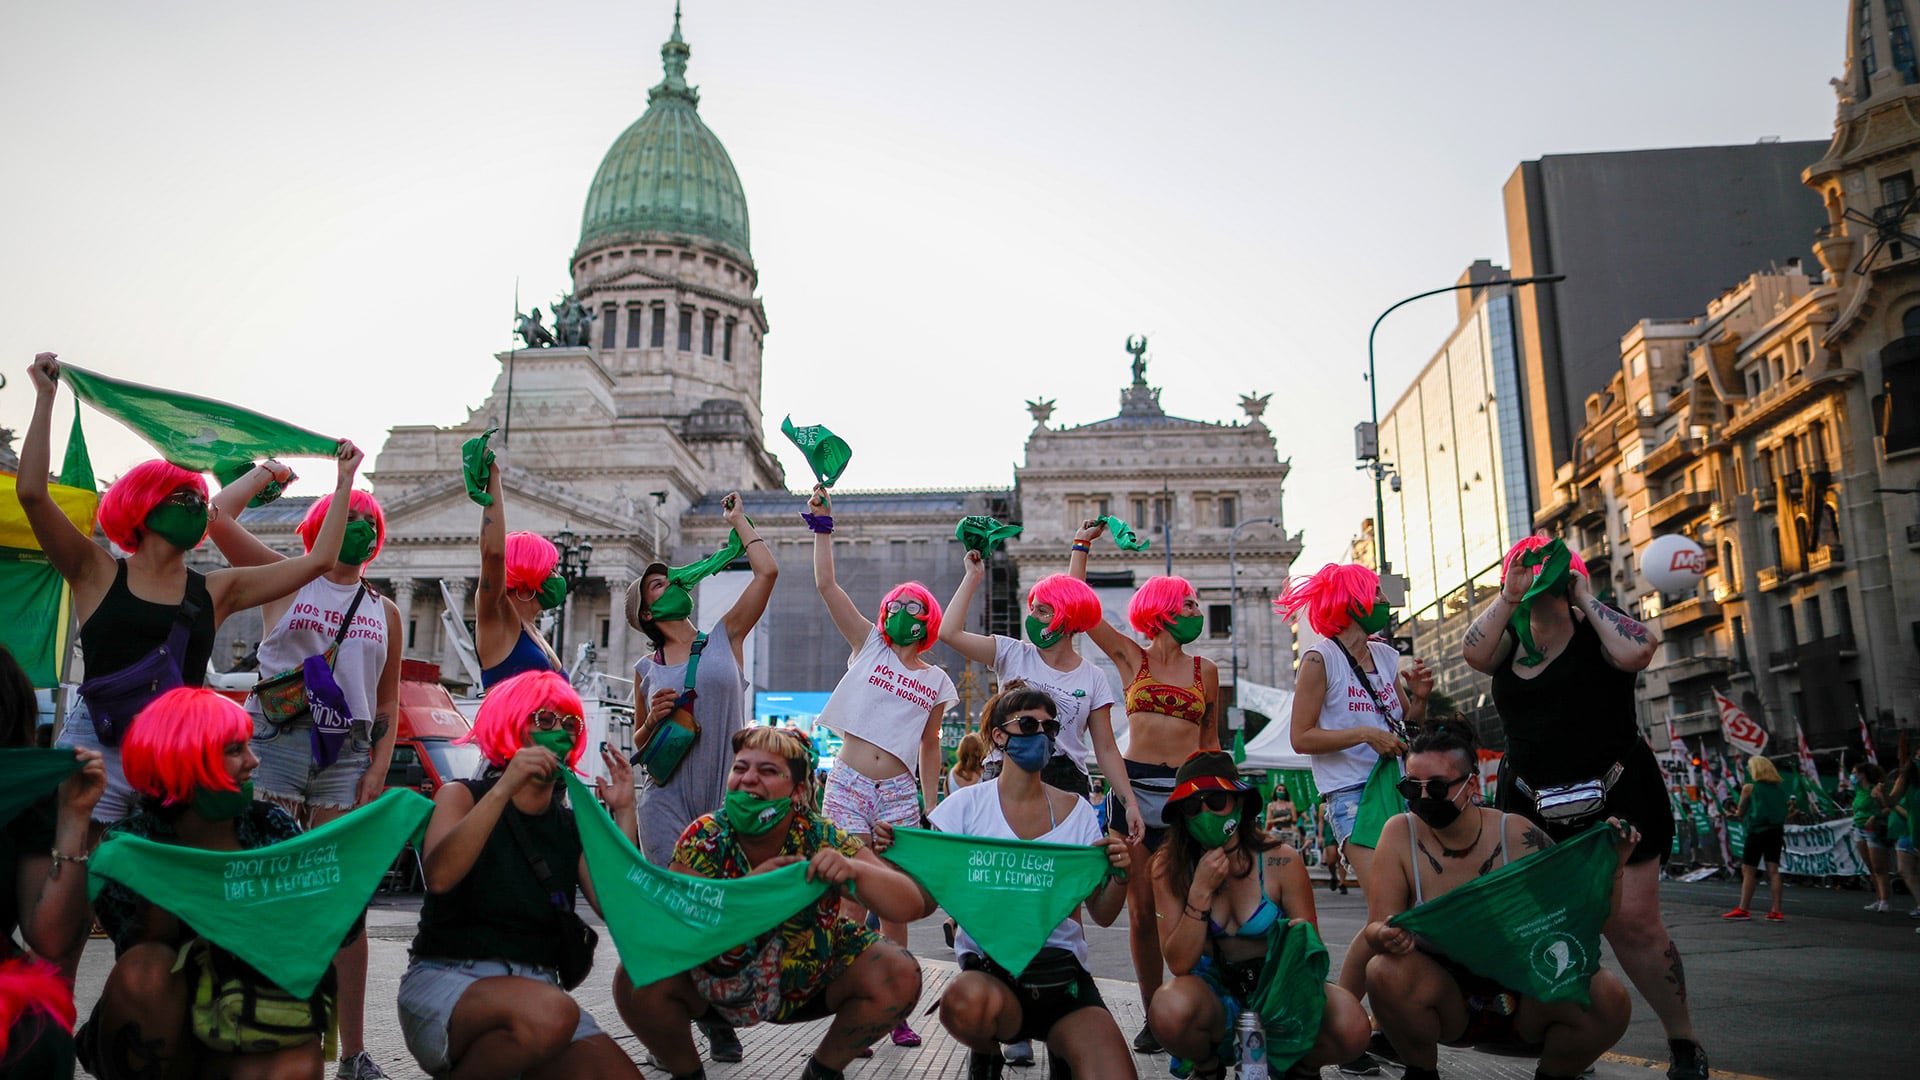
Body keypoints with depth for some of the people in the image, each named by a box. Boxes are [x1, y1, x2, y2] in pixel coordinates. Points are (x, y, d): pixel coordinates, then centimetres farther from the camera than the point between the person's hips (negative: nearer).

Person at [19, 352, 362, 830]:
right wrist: (45, 397, -3)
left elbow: (319, 561, 9)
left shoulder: (216, 591, 11)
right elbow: (31, 492, -5)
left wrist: (344, 482, 13)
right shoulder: (98, 574, 6)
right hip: (98, 750, -2)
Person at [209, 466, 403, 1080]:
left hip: (346, 755, 2)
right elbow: (219, 518, -3)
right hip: (277, 741, -2)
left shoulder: (384, 611, 16)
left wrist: (378, 769, 3)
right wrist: (264, 472, 11)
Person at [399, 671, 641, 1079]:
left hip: (536, 986, 4)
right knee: (548, 1012, -35)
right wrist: (504, 789, -24)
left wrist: (624, 814, -8)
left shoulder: (574, 827, 12)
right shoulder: (462, 796, 4)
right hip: (446, 978, -4)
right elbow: (439, 878, -18)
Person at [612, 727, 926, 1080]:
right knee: (636, 980, -26)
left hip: (811, 981, 1)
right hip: (717, 981, 0)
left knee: (900, 977, -20)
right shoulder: (706, 838, -20)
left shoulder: (824, 840, -20)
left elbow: (911, 907, -24)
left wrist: (854, 871, -43)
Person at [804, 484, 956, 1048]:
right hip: (848, 784, -2)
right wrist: (823, 525, -5)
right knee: (853, 901, -4)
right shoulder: (868, 644, 6)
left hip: (898, 792, 2)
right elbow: (826, 584, 0)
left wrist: (932, 810, 12)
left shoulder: (936, 683, 10)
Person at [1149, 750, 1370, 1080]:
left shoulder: (1280, 861, -10)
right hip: (1214, 990, 0)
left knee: (1351, 1028, -31)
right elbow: (1179, 963, -12)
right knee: (1170, 1011, -36)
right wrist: (1201, 891, -22)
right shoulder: (1169, 868, -9)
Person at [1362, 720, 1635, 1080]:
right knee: (1386, 972, -32)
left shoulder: (1517, 835, -11)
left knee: (1610, 1000, -27)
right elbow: (1376, 926, -12)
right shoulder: (1401, 835, -11)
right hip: (1448, 1006, 0)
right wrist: (1387, 937, -35)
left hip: (1525, 999, 1)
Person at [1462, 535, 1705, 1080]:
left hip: (1615, 799, -4)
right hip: (1531, 805, 4)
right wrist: (1508, 594, -7)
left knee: (1632, 922, -8)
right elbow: (1473, 652, -11)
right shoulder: (1511, 641, 10)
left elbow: (1637, 651, -22)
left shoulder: (1595, 631, -1)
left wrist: (1585, 597, -11)